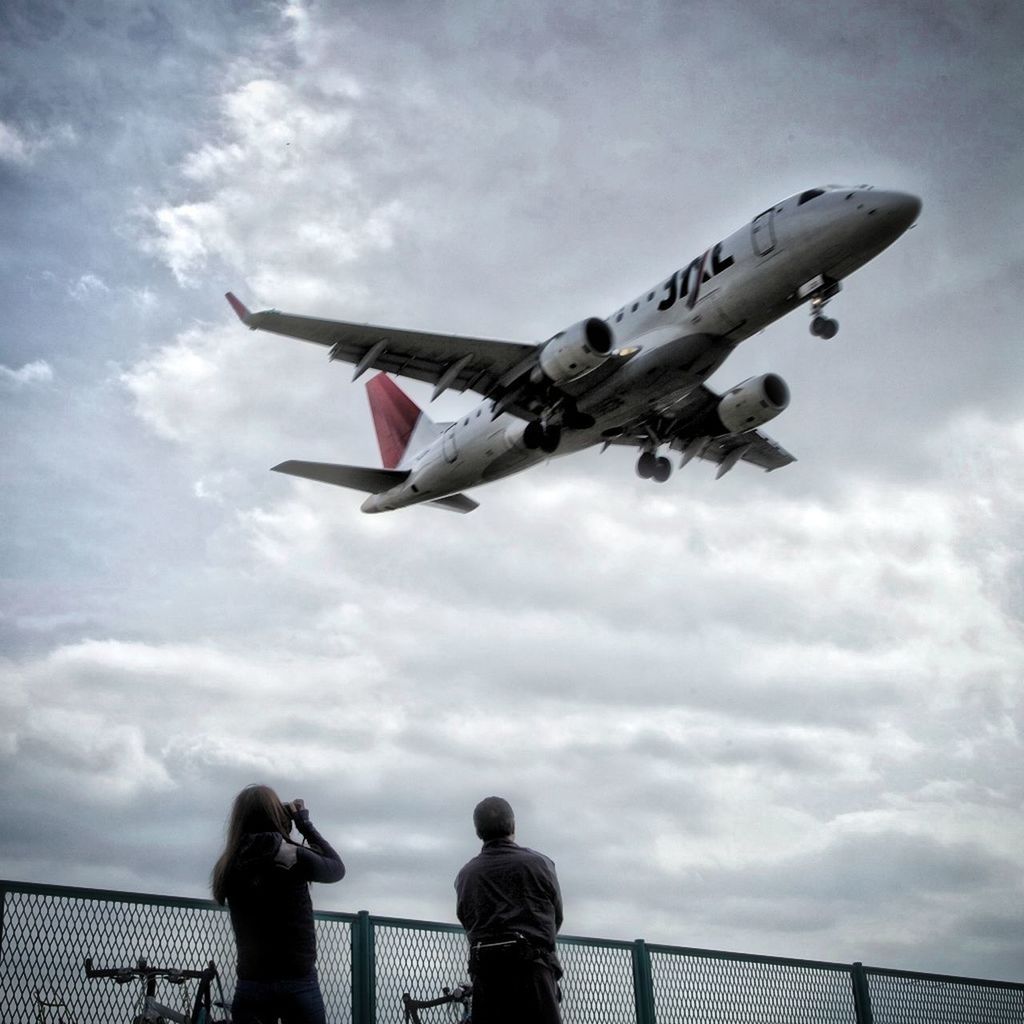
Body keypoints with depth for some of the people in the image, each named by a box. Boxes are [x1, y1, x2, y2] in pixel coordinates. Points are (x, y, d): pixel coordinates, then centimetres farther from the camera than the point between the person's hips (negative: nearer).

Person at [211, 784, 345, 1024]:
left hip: (249, 986, 4)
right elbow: (337, 868, 7)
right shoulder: (291, 857, -11)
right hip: (298, 984, -4)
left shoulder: (228, 867, 1)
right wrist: (304, 822, 12)